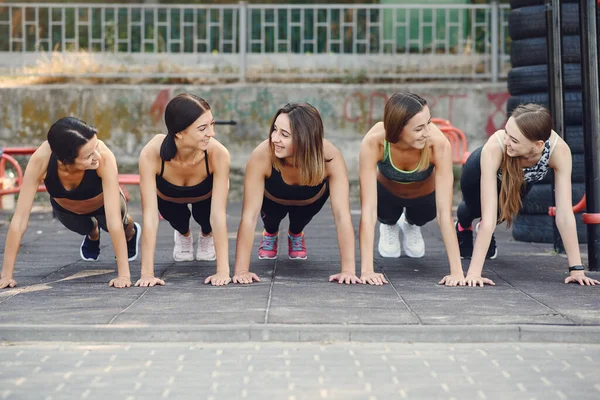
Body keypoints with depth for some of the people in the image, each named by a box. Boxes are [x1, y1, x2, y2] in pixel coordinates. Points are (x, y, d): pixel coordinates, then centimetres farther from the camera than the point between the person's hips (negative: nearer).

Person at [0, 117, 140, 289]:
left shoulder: (104, 157, -46)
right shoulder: (40, 159, -43)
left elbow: (113, 221, -44)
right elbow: (19, 219, -38)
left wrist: (124, 274, -45)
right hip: (65, 208, 1)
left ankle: (131, 231, 30)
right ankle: (93, 234, 51)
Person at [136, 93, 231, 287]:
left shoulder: (218, 153, -42)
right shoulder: (151, 153, -43)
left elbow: (218, 214, -39)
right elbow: (150, 216, -41)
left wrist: (223, 270, -43)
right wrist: (147, 273, -43)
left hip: (205, 195, 1)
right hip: (168, 197, 0)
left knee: (204, 216, -18)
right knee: (176, 217, -19)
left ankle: (206, 235, 20)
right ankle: (184, 234, 19)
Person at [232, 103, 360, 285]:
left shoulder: (330, 157, -40)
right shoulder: (262, 155, -41)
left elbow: (342, 215, -41)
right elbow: (249, 216, -39)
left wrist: (348, 270, -46)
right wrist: (241, 270, -43)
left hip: (310, 201, 0)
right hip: (273, 200, 0)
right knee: (270, 211, -20)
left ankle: (296, 234, 18)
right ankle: (270, 234, 15)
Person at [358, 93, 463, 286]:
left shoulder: (439, 144, -39)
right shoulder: (373, 142, -40)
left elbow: (444, 212, -38)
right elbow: (368, 209, -40)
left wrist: (457, 270, -43)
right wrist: (366, 269, -46)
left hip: (424, 194, 1)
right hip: (386, 191, -1)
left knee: (426, 213, -18)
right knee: (386, 213, -21)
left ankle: (410, 224, 20)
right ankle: (389, 225, 17)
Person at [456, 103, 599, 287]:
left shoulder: (559, 149, -41)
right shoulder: (494, 148, -46)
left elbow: (564, 213, -38)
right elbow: (488, 214, -46)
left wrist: (576, 269, -40)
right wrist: (474, 271, -50)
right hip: (483, 170, -1)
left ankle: (486, 231, 30)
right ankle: (464, 227, 35)